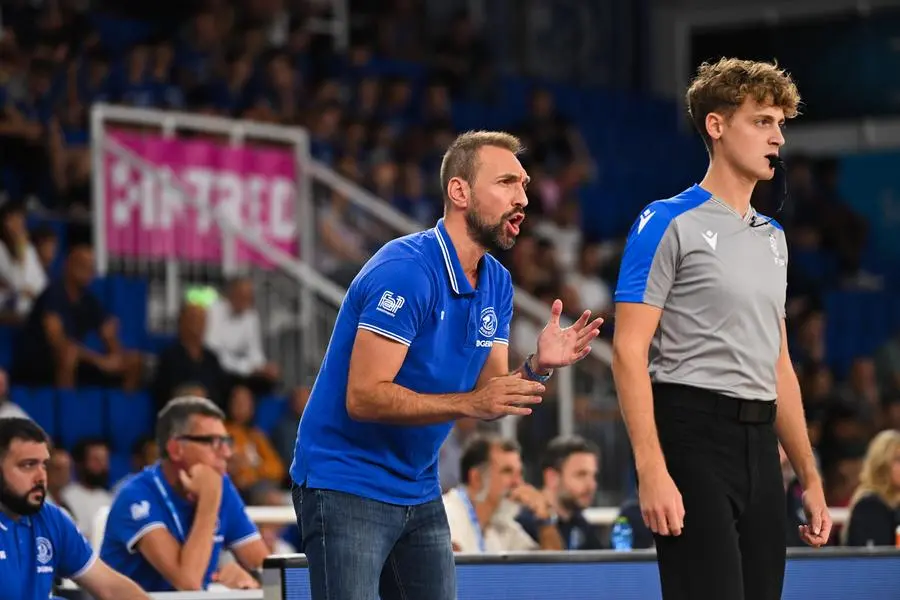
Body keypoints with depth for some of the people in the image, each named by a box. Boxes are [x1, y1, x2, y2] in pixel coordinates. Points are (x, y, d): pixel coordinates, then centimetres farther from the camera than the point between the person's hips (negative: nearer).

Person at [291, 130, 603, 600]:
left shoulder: (497, 284, 7)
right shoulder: (404, 270, -20)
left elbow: (490, 394, 6)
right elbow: (363, 397, -25)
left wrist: (536, 368, -14)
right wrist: (469, 403, -31)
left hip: (419, 490, 8)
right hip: (347, 485, -8)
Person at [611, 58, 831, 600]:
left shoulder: (773, 237, 18)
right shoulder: (669, 224, -5)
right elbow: (630, 352, -11)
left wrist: (810, 477, 19)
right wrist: (651, 470, -20)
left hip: (761, 446, 7)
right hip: (694, 433, -7)